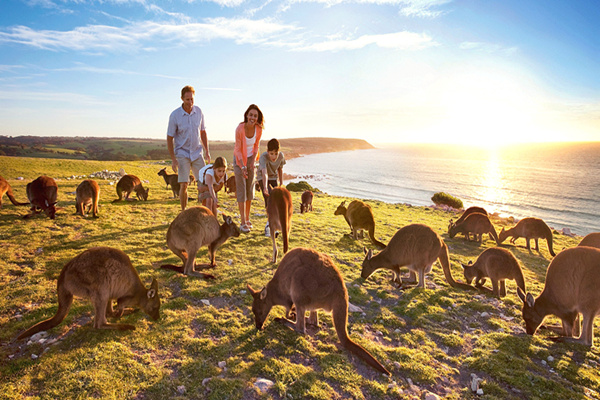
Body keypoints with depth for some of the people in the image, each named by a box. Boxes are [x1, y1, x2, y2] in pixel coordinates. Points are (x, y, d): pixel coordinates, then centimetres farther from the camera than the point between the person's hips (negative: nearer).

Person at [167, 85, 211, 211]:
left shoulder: (198, 111, 1)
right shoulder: (175, 115, -9)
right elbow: (169, 138, -6)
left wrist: (207, 151, 8)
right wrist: (173, 159, -11)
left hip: (197, 153, 3)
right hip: (182, 154, -3)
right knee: (183, 184, -6)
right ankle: (184, 211, 8)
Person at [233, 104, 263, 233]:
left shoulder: (258, 129, -11)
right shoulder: (239, 129, -24)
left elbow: (256, 145, 4)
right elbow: (238, 149, -17)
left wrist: (253, 160, -11)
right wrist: (243, 166, -25)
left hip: (250, 159, 4)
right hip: (239, 159, -4)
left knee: (250, 188, 7)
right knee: (241, 189, -8)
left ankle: (247, 219, 19)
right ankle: (243, 222, -6)